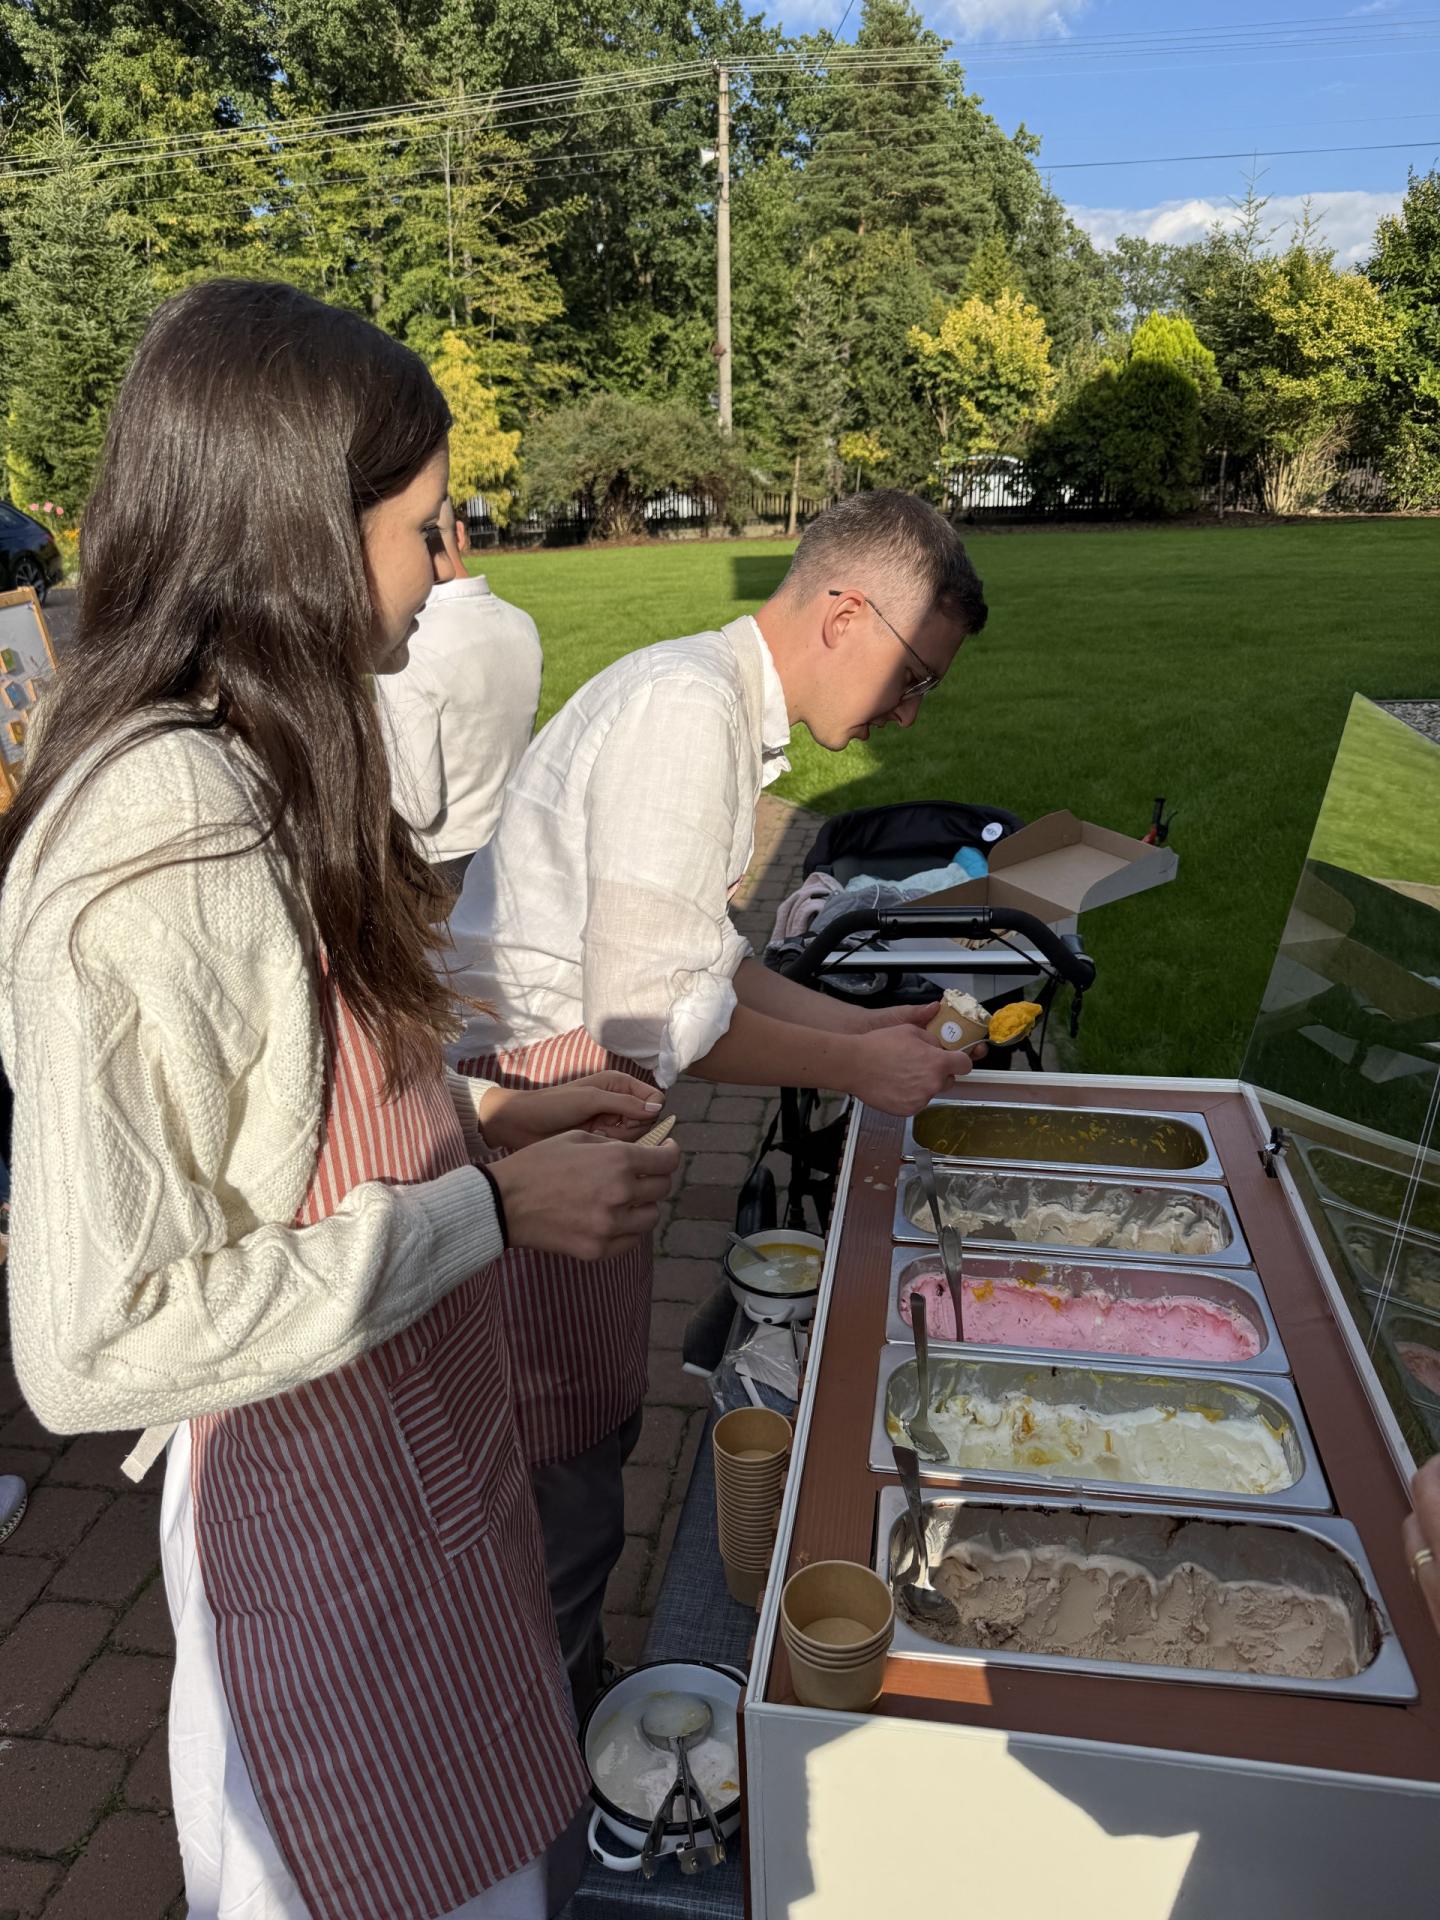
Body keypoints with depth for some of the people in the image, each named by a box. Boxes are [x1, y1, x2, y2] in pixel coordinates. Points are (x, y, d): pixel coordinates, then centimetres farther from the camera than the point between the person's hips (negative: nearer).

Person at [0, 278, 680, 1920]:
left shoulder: (249, 782, 1)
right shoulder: (161, 851, -29)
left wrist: (486, 1119, 2)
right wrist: (490, 1211, -23)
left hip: (428, 1459, 8)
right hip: (328, 1524, -8)